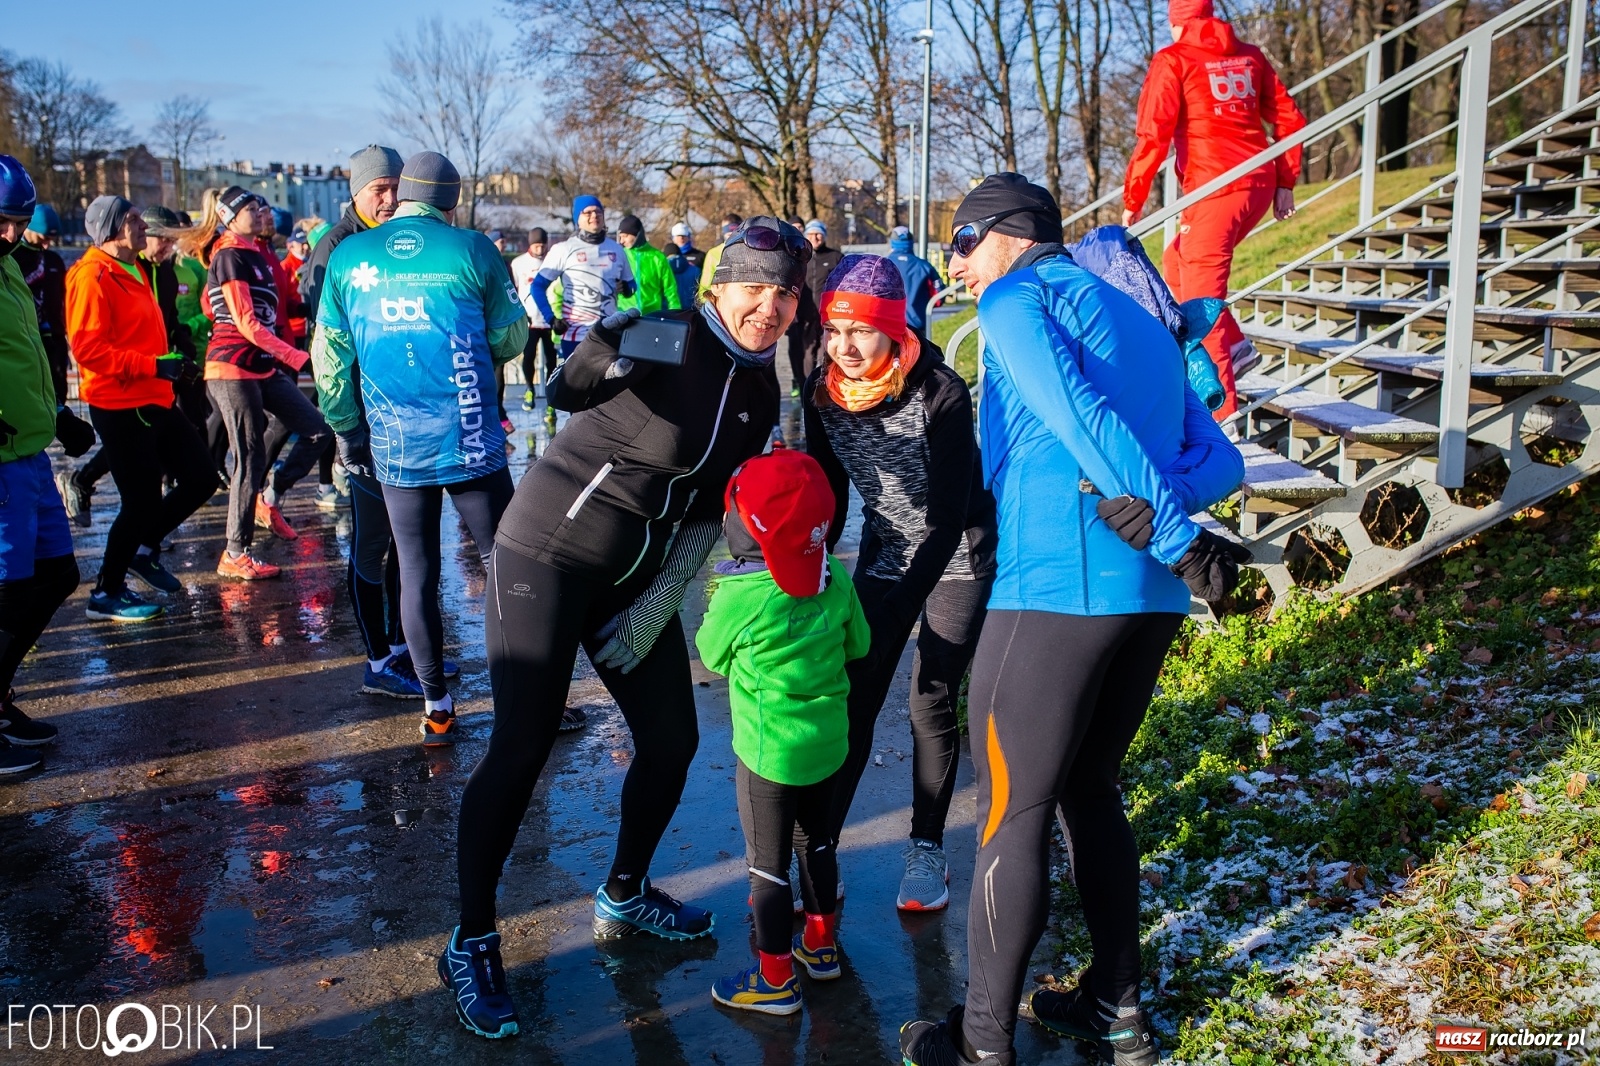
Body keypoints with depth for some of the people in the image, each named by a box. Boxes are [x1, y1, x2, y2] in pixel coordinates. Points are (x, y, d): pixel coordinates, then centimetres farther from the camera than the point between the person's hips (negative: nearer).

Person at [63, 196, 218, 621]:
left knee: (201, 478, 10)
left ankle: (145, 550, 29)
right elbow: (87, 347, -22)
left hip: (155, 401, 9)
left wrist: (168, 364, 18)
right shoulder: (93, 276, -15)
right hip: (120, 407, -9)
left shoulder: (132, 270, 15)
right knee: (142, 501, -3)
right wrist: (153, 366, -23)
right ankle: (107, 594, 14)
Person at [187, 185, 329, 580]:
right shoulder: (230, 257, -10)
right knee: (251, 458, -5)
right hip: (234, 368, -8)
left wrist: (286, 362, 12)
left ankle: (268, 498, 19)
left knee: (317, 430, 3)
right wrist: (297, 358, -21)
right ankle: (235, 555, 5)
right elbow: (246, 323, -17)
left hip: (264, 367, 8)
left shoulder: (255, 255, 17)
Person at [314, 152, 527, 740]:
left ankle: (436, 707, 17)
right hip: (472, 443, -2)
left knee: (416, 575, 11)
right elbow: (511, 340, 3)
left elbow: (329, 356, 6)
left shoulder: (349, 256, 4)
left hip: (395, 449, 3)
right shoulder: (472, 250, -3)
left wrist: (347, 432, 16)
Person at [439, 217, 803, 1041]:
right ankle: (471, 943, 11)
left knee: (672, 740, 11)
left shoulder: (760, 394, 5)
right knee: (522, 749, -7)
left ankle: (623, 897, 35)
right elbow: (567, 393, -31)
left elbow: (709, 511, 9)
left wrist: (659, 603, 2)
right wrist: (608, 348, -51)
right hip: (549, 554, -7)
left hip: (637, 576, 7)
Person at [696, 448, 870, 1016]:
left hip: (769, 755, -6)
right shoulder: (836, 579, -10)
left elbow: (713, 656, -6)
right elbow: (858, 645, 6)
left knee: (767, 864, 9)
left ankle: (776, 980, 21)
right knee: (818, 843, 24)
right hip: (829, 743, 6)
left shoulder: (738, 596, -25)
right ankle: (822, 944, 41)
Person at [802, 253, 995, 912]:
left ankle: (927, 849, 16)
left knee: (932, 705, -2)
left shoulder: (940, 394, -26)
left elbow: (949, 516, -26)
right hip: (884, 556, 4)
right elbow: (827, 498, -1)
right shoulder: (823, 394, -12)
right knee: (851, 702, -2)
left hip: (958, 561, -4)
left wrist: (894, 612, -32)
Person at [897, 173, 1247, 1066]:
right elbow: (1221, 457, 14)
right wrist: (1161, 504, -5)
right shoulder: (1138, 320, 24)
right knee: (1091, 792, 22)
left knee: (1014, 815, 3)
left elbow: (1076, 413, -17)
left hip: (1057, 589, -8)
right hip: (1154, 594, 8)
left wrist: (1174, 532, -19)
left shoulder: (1017, 297, 1)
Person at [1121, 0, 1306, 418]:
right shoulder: (1249, 56, 14)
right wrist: (1285, 183, 18)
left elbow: (1153, 137, -11)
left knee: (1200, 298, 0)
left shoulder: (1173, 60, -3)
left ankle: (1221, 407, -2)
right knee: (1176, 263, 23)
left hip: (1214, 189, -7)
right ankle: (1235, 345, 13)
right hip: (1259, 185, 7)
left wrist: (1132, 202, -5)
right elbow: (1289, 120, 12)